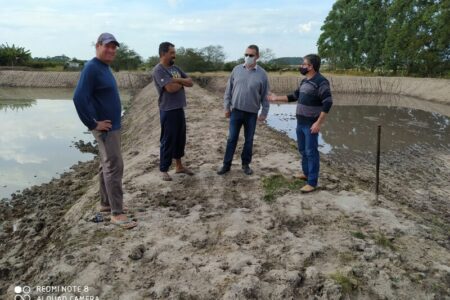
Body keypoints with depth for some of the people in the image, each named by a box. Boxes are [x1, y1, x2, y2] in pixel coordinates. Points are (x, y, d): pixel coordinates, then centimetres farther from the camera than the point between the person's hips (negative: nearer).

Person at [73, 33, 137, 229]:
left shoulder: (104, 68, 14)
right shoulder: (92, 68, -16)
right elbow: (79, 98, -25)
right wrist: (94, 123, -21)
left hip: (112, 126, 10)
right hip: (106, 128, -10)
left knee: (106, 166, 16)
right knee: (114, 167, -10)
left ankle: (106, 203, 28)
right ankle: (117, 213, -5)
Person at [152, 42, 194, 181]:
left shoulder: (175, 68, 13)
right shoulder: (158, 70, -13)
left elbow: (190, 82, 7)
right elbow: (171, 88, -25)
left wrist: (178, 80, -12)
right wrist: (182, 82, -4)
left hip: (180, 109, 8)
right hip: (168, 111, -8)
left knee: (180, 138, 15)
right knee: (168, 140, 0)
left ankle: (179, 165, 29)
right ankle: (163, 170, 12)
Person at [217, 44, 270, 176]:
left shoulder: (262, 74, -3)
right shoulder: (237, 69, 2)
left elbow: (265, 95, 0)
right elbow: (229, 89, 6)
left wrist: (264, 112, -1)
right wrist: (227, 106, 2)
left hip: (252, 113, -1)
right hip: (236, 111, 1)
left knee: (249, 140, 9)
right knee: (232, 139, 5)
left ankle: (246, 164, 23)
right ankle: (226, 164, 13)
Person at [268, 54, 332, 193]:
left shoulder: (321, 81, -15)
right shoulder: (304, 81, 13)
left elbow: (328, 103, -21)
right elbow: (294, 97, 23)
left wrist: (319, 123, -24)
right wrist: (277, 98, 19)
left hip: (311, 124, -9)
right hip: (300, 122, 9)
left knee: (311, 152, -4)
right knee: (302, 150, 18)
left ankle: (312, 183, 2)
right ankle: (306, 173, 34)